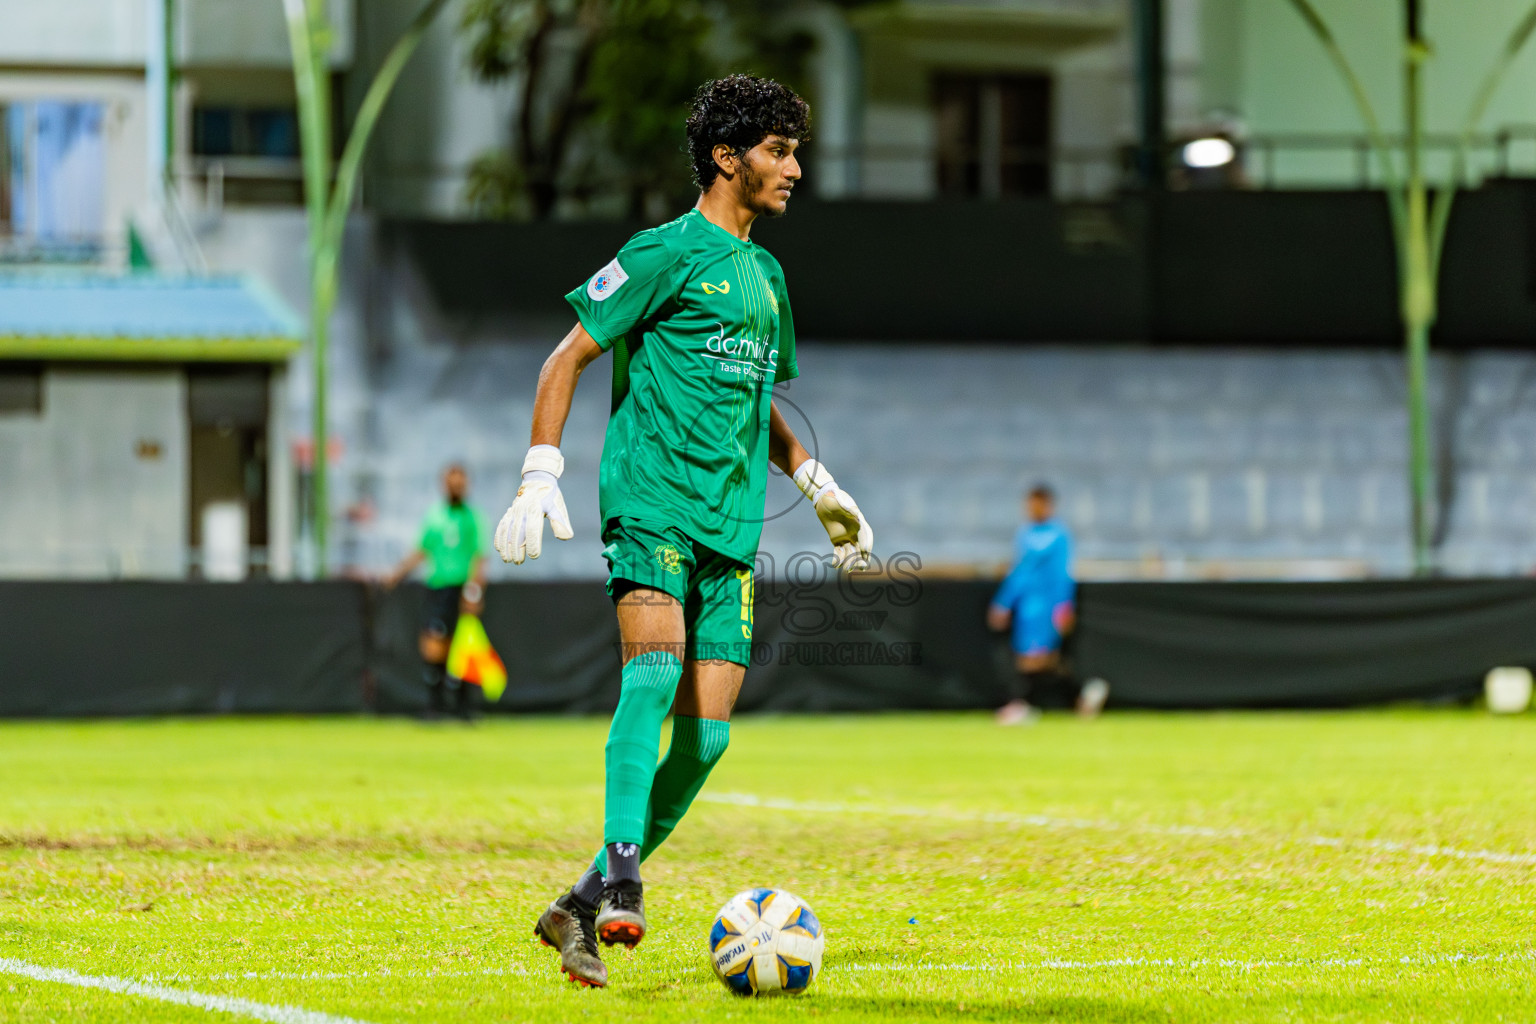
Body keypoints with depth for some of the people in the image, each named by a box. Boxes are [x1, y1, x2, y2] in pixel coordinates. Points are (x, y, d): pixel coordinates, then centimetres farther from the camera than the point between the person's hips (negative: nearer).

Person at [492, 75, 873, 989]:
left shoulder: (765, 276, 22)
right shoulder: (667, 253, -1)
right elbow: (570, 356, -3)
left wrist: (819, 486, 23)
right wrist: (540, 476, -13)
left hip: (732, 526, 7)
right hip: (652, 502, -7)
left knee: (707, 732, -3)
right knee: (655, 668, -28)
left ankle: (583, 911, 5)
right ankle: (621, 880, -33)